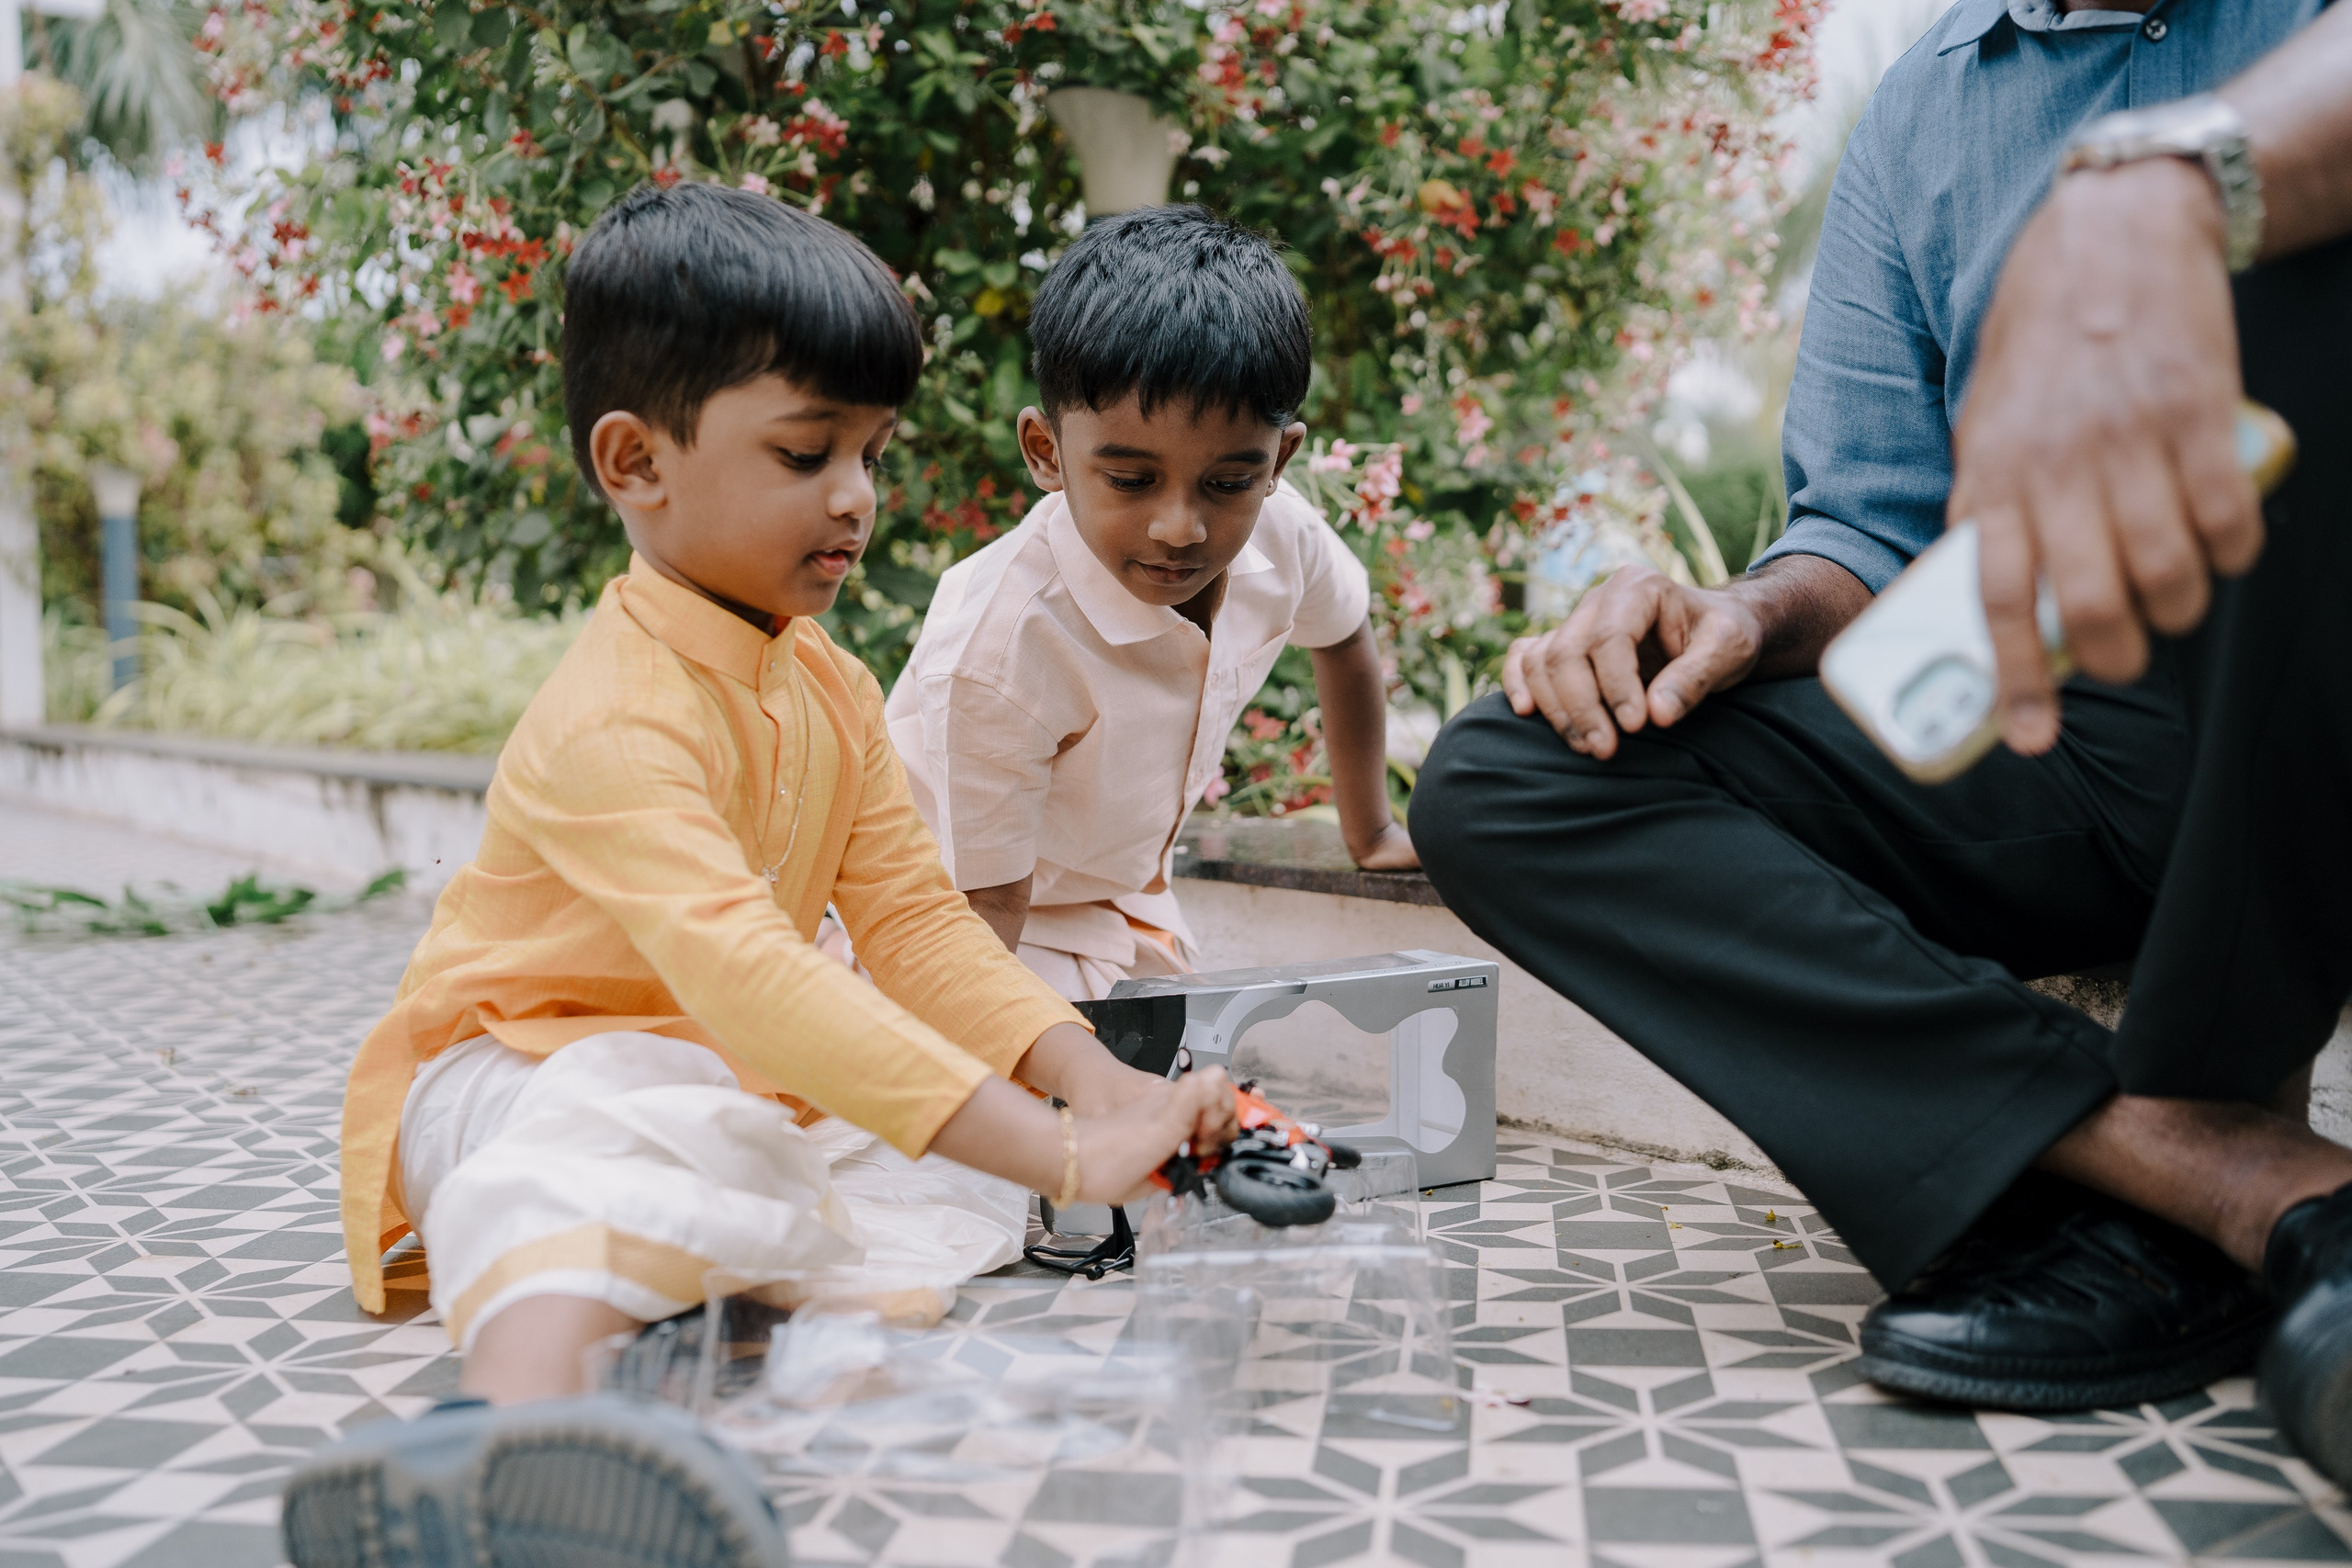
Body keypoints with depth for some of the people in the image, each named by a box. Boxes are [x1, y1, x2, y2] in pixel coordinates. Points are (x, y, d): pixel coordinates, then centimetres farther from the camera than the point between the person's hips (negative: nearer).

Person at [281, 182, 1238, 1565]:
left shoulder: (832, 688, 5)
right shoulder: (613, 718, -25)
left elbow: (916, 920, 2)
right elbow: (741, 969, -38)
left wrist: (1094, 1086, -17)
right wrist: (1060, 1156, -43)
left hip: (746, 1083, 9)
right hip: (531, 1066, -8)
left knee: (974, 1163, -14)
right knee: (617, 1139, -43)